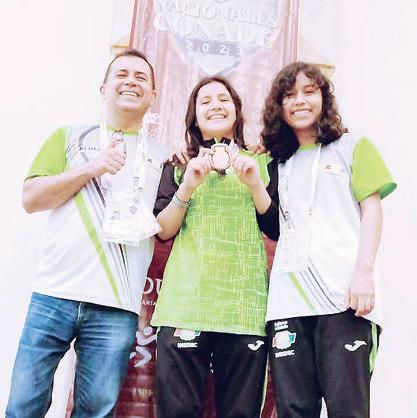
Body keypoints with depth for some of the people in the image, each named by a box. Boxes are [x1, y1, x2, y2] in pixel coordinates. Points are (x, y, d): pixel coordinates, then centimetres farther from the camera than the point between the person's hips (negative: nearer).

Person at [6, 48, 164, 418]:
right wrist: (90, 169, -7)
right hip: (54, 295, 0)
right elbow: (31, 199, 4)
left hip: (116, 310, 0)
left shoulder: (161, 158, 13)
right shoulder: (70, 137, 14)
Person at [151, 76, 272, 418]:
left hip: (246, 303, 0)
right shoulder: (180, 166, 15)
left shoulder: (259, 164, 15)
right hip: (186, 301, 0)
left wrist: (255, 185, -6)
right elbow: (163, 231, 6)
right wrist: (187, 187, -9)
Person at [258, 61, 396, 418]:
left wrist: (365, 271, -10)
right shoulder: (280, 163, 23)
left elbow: (371, 208, 3)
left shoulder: (352, 146, 13)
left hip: (343, 293, -3)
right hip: (288, 298, 4)